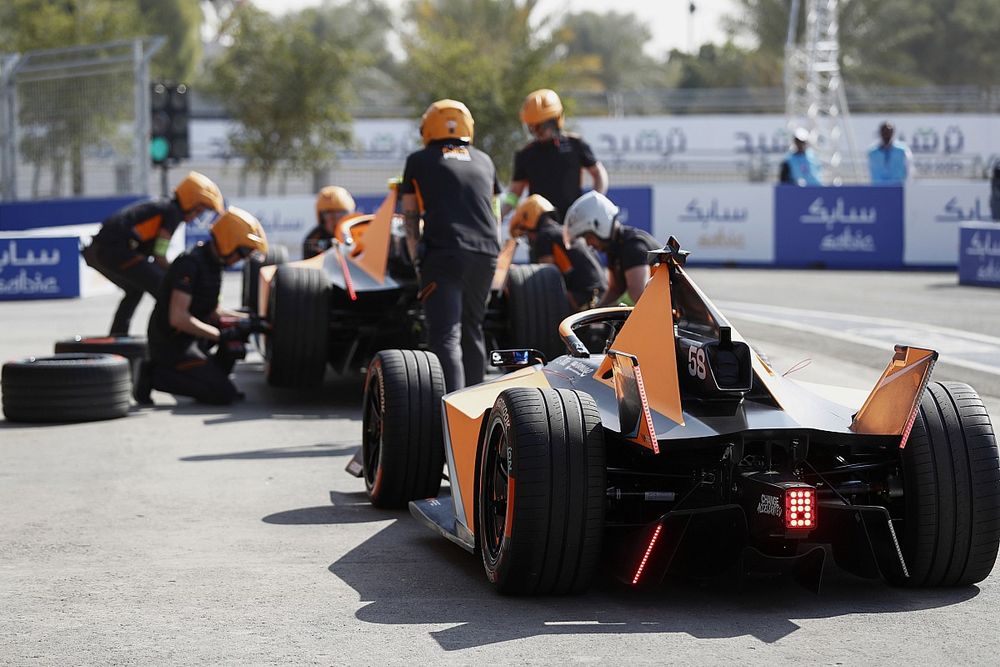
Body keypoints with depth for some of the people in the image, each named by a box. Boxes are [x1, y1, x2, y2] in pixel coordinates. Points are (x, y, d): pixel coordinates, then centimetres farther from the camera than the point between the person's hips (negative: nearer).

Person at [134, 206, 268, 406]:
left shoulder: (213, 262, 8)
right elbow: (178, 318, -28)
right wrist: (222, 335, -23)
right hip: (172, 344, -10)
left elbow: (213, 312, 16)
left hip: (190, 337, 10)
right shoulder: (190, 264, -21)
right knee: (225, 395, -16)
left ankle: (215, 377, 11)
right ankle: (156, 375, -8)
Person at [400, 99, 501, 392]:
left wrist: (418, 262, 17)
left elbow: (411, 219, 13)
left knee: (446, 336, -12)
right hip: (486, 253, 4)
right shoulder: (484, 160, 23)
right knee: (472, 329, 20)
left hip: (442, 253, -4)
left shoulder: (418, 161, 15)